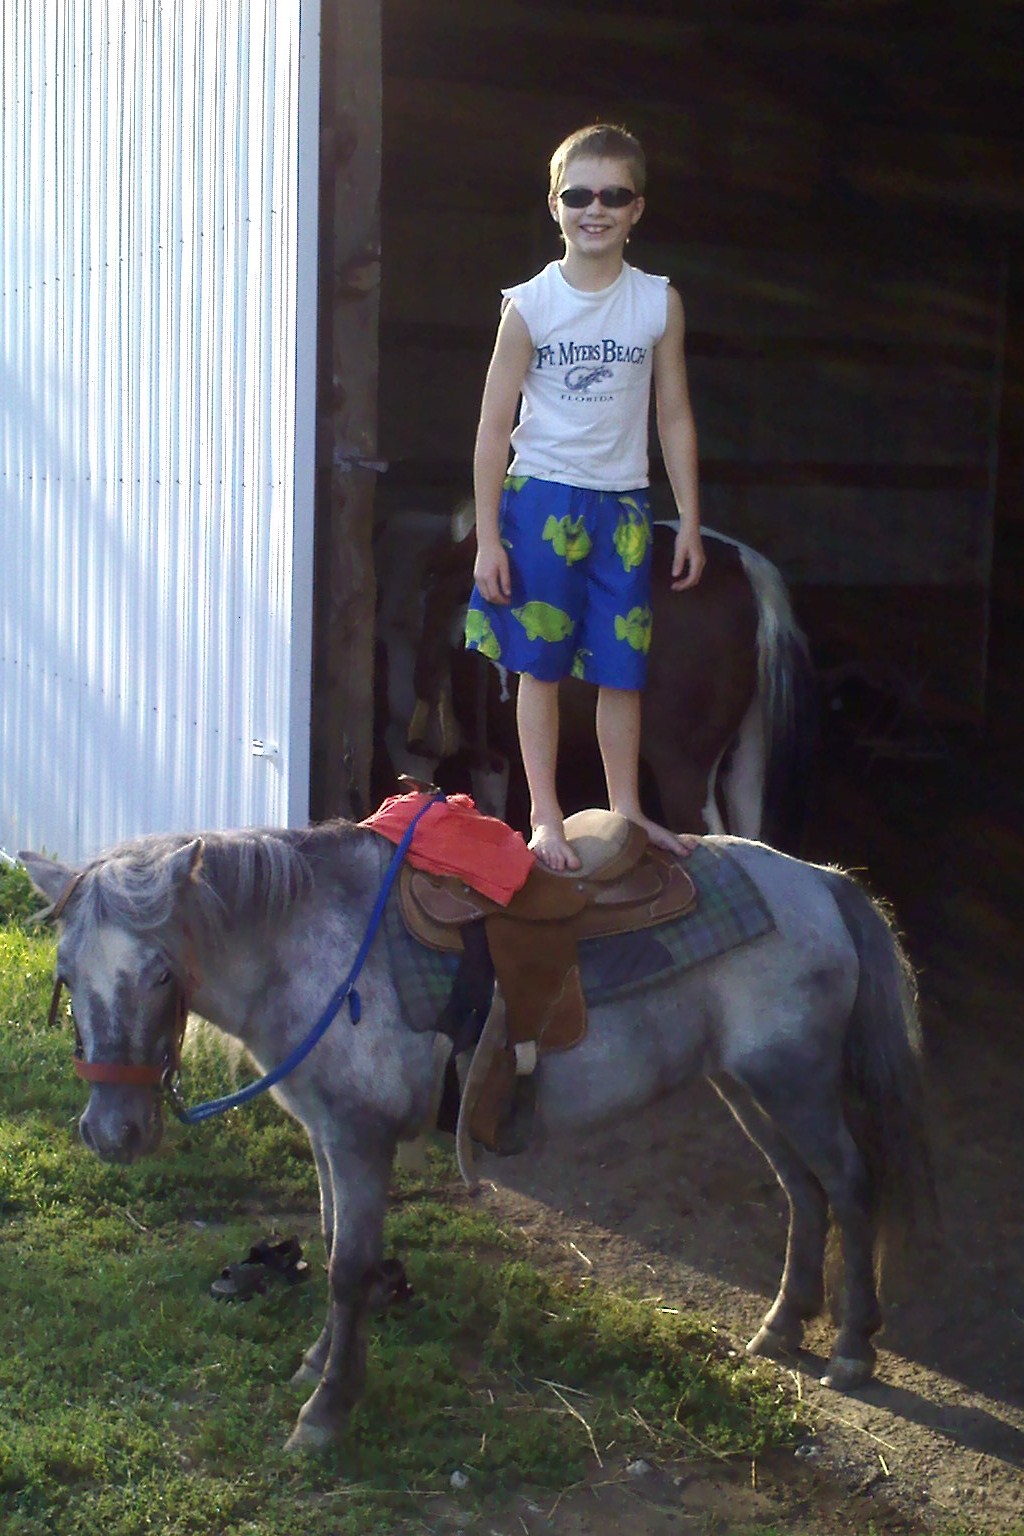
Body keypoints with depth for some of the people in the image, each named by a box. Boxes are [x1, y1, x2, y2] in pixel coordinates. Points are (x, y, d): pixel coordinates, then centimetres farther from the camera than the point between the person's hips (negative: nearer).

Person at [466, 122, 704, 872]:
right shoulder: (529, 305, -5)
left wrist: (690, 523, 5)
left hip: (623, 506, 2)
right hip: (541, 500, -2)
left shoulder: (660, 303, 0)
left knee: (622, 667, 7)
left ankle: (626, 809, 20)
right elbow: (494, 426, -3)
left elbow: (675, 418, 6)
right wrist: (487, 537, -6)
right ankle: (546, 815, 12)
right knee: (541, 664, 3)